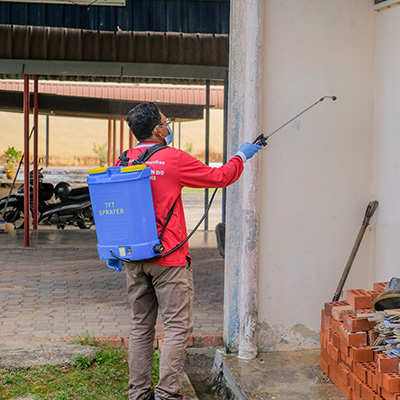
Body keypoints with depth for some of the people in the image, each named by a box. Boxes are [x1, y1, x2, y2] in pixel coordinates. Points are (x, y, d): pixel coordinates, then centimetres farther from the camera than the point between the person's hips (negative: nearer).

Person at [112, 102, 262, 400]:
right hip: (168, 258, -6)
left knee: (141, 325, 13)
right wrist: (241, 157, 19)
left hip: (133, 260, 6)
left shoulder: (122, 162, 5)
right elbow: (219, 177, 1)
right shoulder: (174, 159, -10)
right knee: (177, 326, 0)